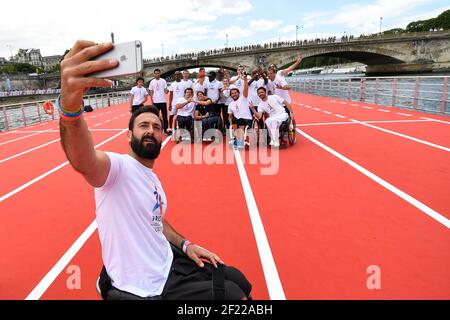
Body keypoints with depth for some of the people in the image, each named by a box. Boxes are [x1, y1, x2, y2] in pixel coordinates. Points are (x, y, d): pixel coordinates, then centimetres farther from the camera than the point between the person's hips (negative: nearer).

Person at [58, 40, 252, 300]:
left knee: (240, 283, 15)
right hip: (145, 290, -8)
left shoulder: (152, 179, 10)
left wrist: (185, 245, 6)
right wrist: (69, 106, -60)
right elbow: (83, 161, -41)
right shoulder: (118, 166, -18)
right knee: (233, 294, 0)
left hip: (168, 264, 8)